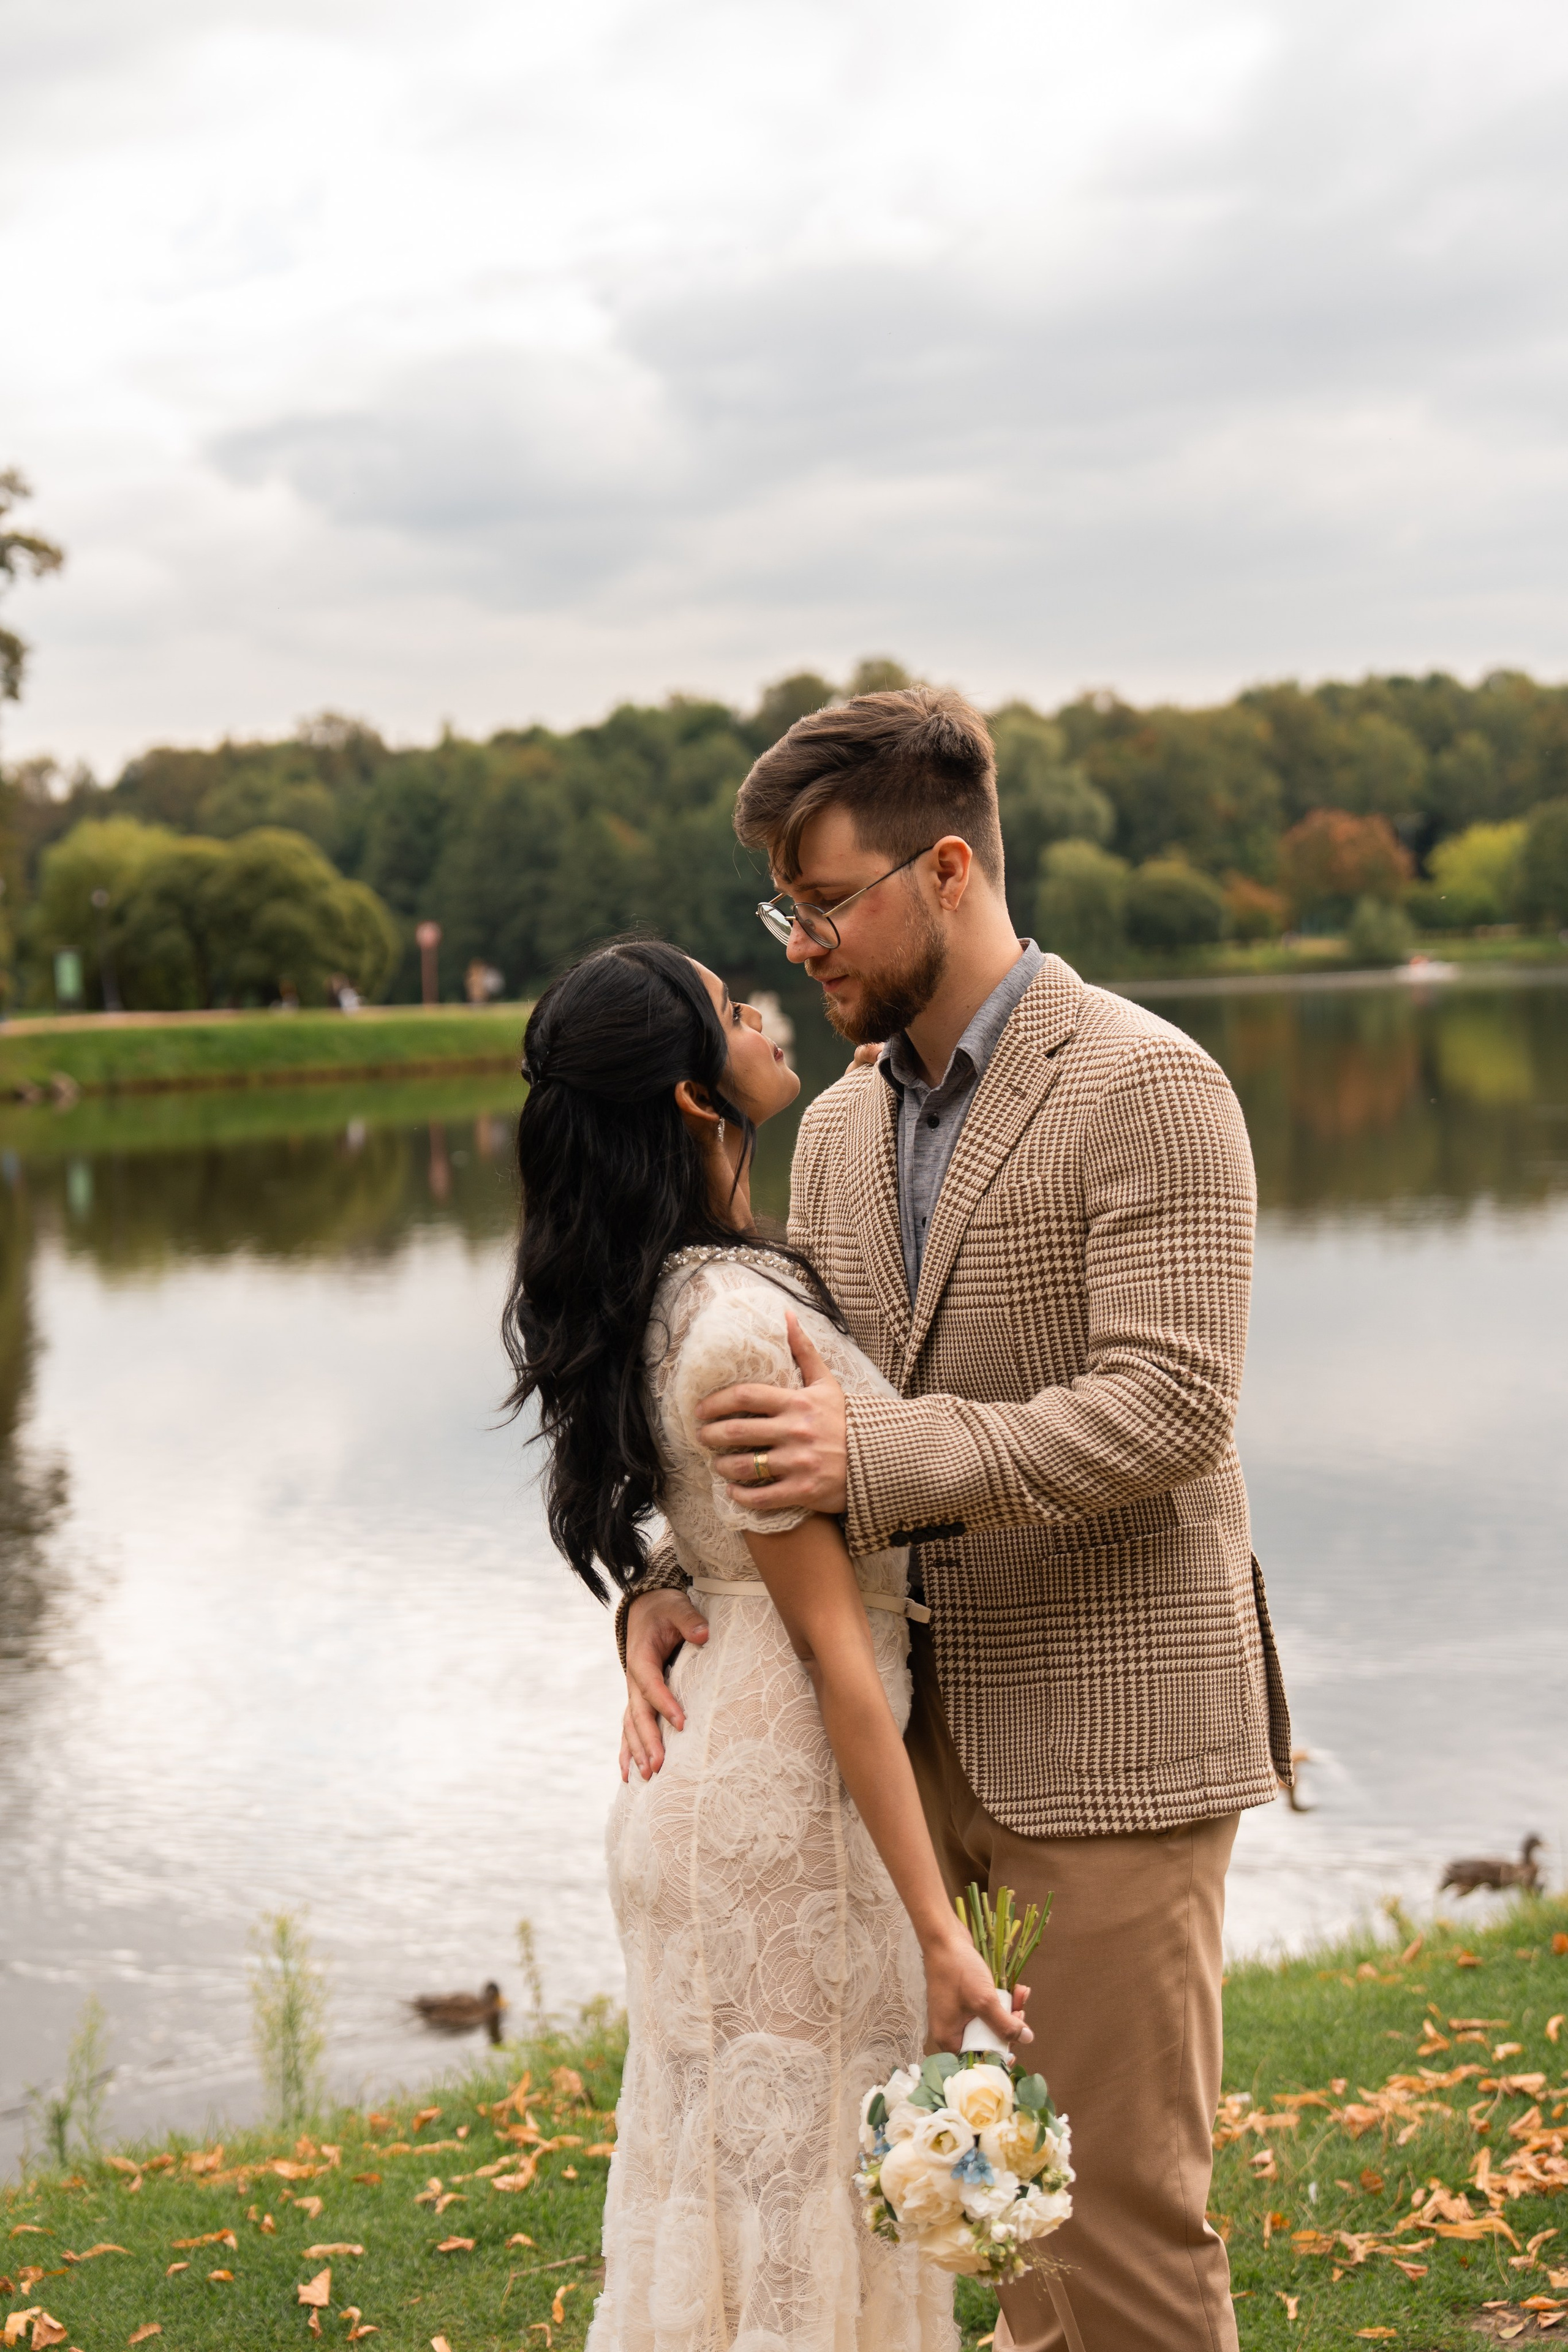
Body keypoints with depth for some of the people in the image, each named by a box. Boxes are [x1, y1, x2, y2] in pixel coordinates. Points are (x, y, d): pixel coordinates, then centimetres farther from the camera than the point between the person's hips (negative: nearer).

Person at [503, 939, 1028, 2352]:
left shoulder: (674, 1290, 5)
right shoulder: (739, 1329, -22)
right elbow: (835, 1646, -21)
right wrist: (938, 1929, -18)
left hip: (714, 1763, 9)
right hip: (789, 1803, -9)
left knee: (729, 2185, 19)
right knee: (803, 2205, 3)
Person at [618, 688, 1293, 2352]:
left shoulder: (1147, 1088, -11)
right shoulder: (838, 1126, 12)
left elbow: (1167, 1406, -19)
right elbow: (788, 1404, 14)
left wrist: (880, 1457, -27)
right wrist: (669, 1580, -4)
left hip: (1111, 1727, -6)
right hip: (925, 1725, 7)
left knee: (1122, 2185, 1)